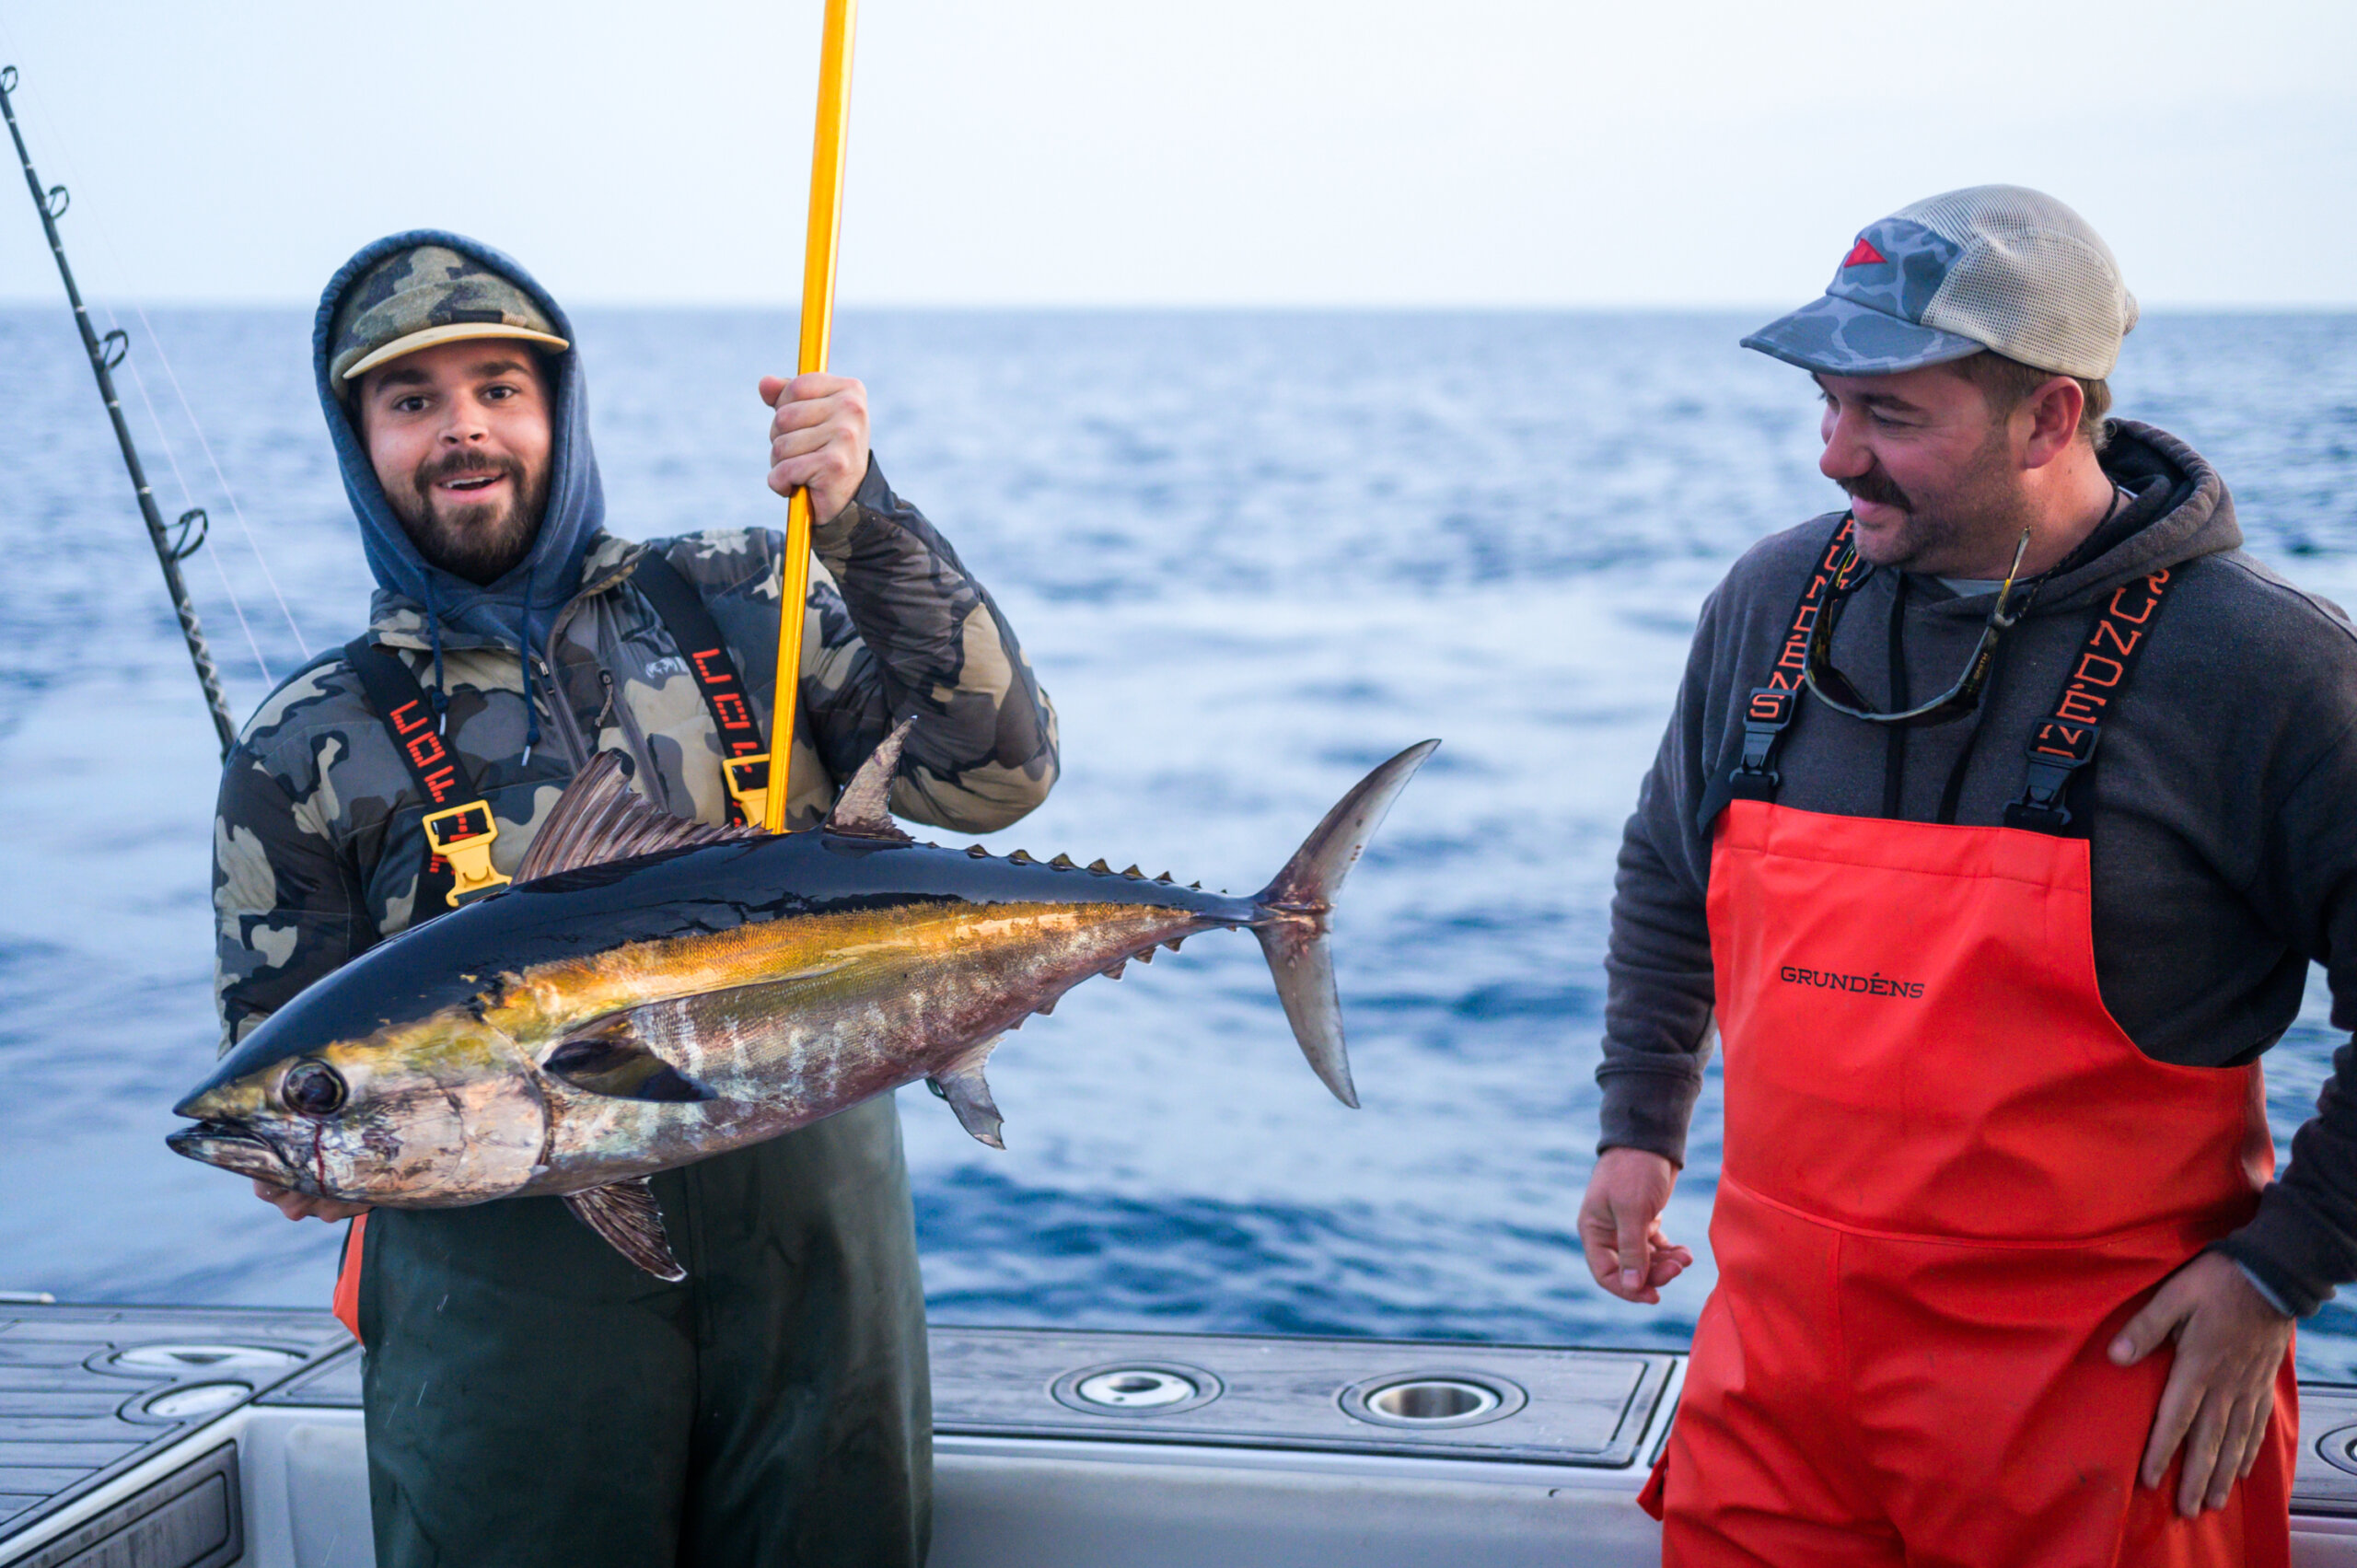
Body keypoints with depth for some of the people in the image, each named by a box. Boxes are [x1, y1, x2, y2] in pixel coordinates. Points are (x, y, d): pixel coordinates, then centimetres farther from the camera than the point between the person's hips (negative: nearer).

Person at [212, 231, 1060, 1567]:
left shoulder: (743, 601, 6)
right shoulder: (313, 750, 4)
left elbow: (998, 776, -6)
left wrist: (869, 526, -16)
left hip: (814, 1245, 1)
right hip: (509, 1291, -1)